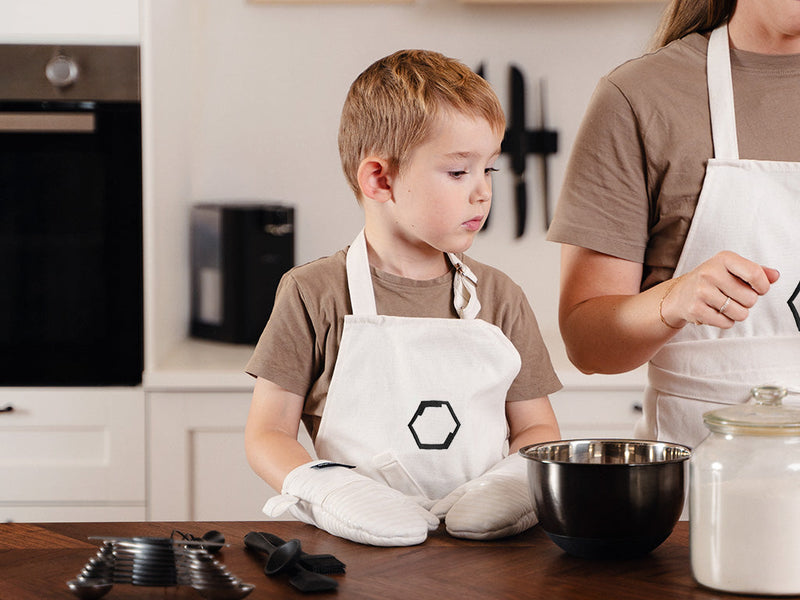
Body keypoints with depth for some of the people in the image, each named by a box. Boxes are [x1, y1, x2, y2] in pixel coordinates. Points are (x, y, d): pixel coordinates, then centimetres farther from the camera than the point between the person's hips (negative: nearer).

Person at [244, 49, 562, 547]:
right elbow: (267, 435, 3)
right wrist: (328, 492, -17)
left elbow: (537, 428, 14)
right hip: (362, 545, -3)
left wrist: (513, 485, -8)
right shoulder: (313, 295, 2)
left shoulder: (499, 298, 11)